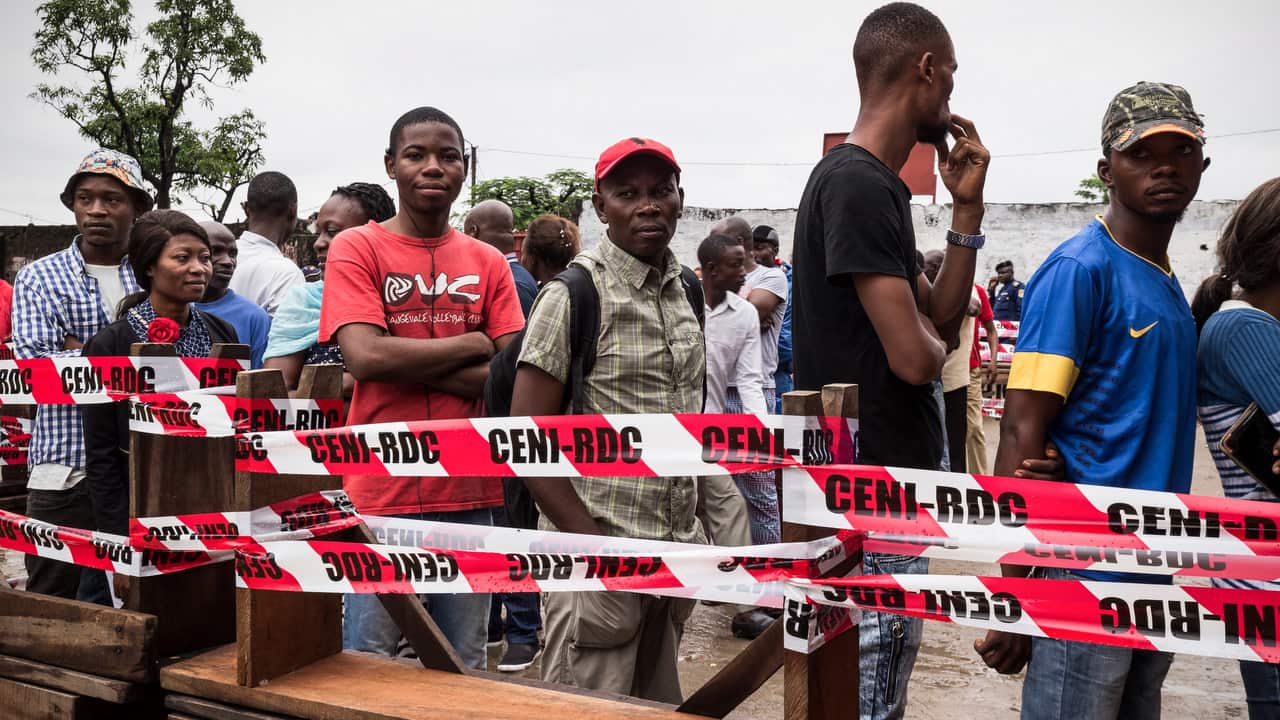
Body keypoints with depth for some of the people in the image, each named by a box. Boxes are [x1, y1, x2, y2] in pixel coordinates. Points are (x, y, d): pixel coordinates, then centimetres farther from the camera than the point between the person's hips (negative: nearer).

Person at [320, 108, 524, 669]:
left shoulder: (488, 264, 8)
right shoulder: (357, 248, 0)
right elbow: (365, 356, -15)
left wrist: (406, 363, -11)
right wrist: (471, 344, -6)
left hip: (468, 490, 3)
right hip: (382, 490, -3)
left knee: (464, 666, 14)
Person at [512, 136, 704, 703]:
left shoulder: (689, 291, 8)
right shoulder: (573, 295, -11)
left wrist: (692, 542, 10)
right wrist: (598, 547, -16)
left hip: (674, 555, 6)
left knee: (660, 710, 16)